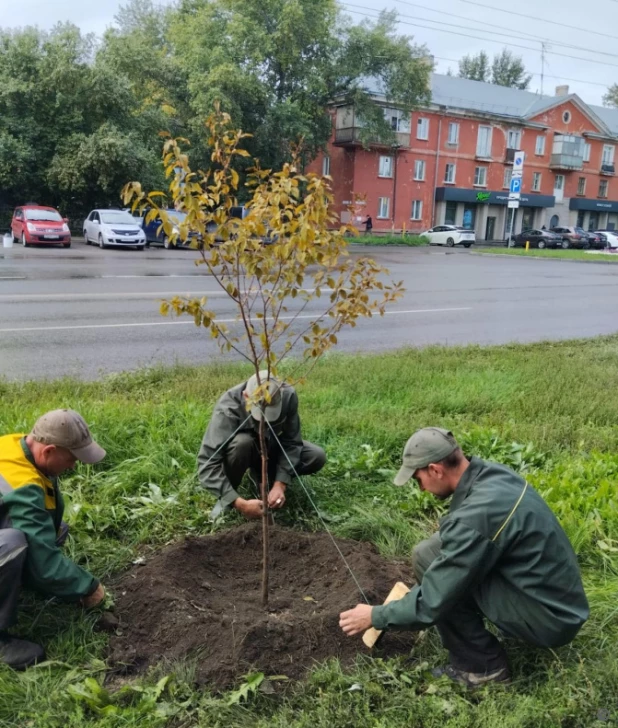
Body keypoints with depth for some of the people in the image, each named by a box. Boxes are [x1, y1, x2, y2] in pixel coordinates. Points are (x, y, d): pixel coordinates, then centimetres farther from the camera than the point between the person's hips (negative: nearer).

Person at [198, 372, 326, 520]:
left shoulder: (288, 396, -29)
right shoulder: (228, 408, -38)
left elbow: (291, 442, -22)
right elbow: (207, 464, -43)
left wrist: (279, 485, -33)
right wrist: (240, 504, -48)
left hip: (272, 448, 3)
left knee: (317, 457, -19)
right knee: (241, 442, -38)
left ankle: (262, 473, 4)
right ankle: (225, 500, -12)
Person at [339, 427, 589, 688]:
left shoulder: (475, 516, -27)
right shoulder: (493, 474, 0)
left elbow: (431, 604, -20)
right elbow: (458, 541, 17)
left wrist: (376, 617, -4)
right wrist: (416, 590, 22)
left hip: (549, 617, -9)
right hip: (561, 597, 9)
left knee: (427, 557, -12)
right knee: (445, 545, 12)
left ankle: (482, 666, 1)